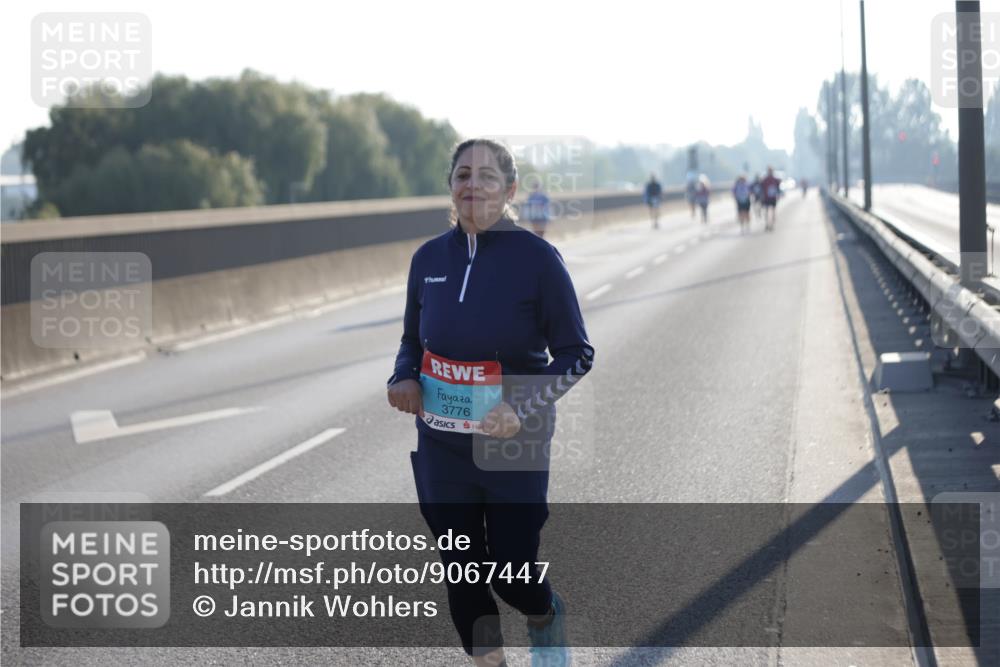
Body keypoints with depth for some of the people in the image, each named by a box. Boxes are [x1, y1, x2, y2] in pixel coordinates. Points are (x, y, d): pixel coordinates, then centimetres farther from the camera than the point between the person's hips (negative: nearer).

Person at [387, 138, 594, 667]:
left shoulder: (537, 258, -12)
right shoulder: (429, 258, 1)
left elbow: (577, 355, -7)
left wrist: (524, 409, -20)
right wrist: (405, 380, -6)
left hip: (514, 448, -3)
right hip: (441, 449, 4)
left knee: (512, 574, 2)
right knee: (462, 573, 8)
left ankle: (546, 617, 38)